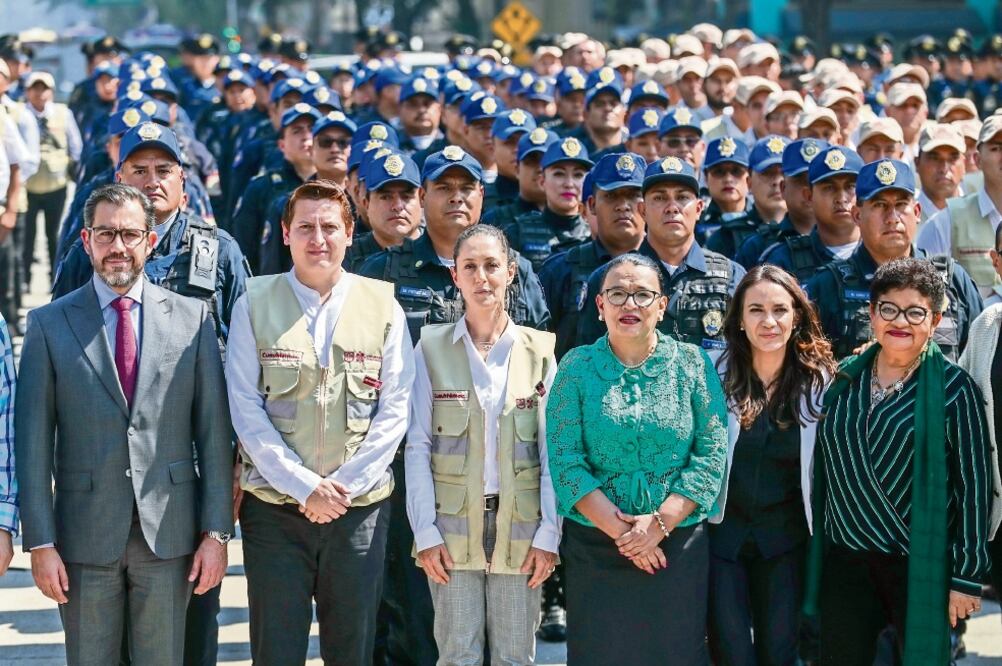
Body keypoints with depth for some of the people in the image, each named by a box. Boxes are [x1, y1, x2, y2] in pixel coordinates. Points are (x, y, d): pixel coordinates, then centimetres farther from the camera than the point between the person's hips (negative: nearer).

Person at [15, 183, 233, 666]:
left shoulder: (191, 317, 5)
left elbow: (213, 430, 3)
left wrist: (217, 531, -1)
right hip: (86, 534, 0)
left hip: (169, 533, 1)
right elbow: (32, 441, 0)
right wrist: (40, 543, -6)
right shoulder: (50, 324, 2)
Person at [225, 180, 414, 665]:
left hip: (360, 509, 1)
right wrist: (305, 486, -11)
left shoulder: (382, 306, 5)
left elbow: (394, 411, 2)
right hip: (274, 509, -1)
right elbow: (246, 410, -3)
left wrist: (345, 485, -9)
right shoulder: (254, 305, 3)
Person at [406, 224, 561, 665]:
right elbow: (418, 447, 0)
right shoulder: (432, 348, 1)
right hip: (453, 525, -1)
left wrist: (549, 534, -4)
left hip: (520, 526, 1)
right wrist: (425, 532, -8)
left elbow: (553, 450, 3)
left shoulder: (539, 351, 5)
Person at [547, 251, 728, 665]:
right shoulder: (576, 367, 1)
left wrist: (660, 522, -13)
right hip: (595, 548, 0)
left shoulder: (692, 363, 2)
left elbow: (712, 453, -3)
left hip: (679, 545, 0)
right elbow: (565, 460, -6)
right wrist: (619, 529, -14)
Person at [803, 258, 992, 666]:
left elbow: (973, 486, -7)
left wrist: (967, 576, -10)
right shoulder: (846, 381, 8)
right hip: (846, 563, 4)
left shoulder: (954, 389, -6)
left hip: (921, 567, -4)